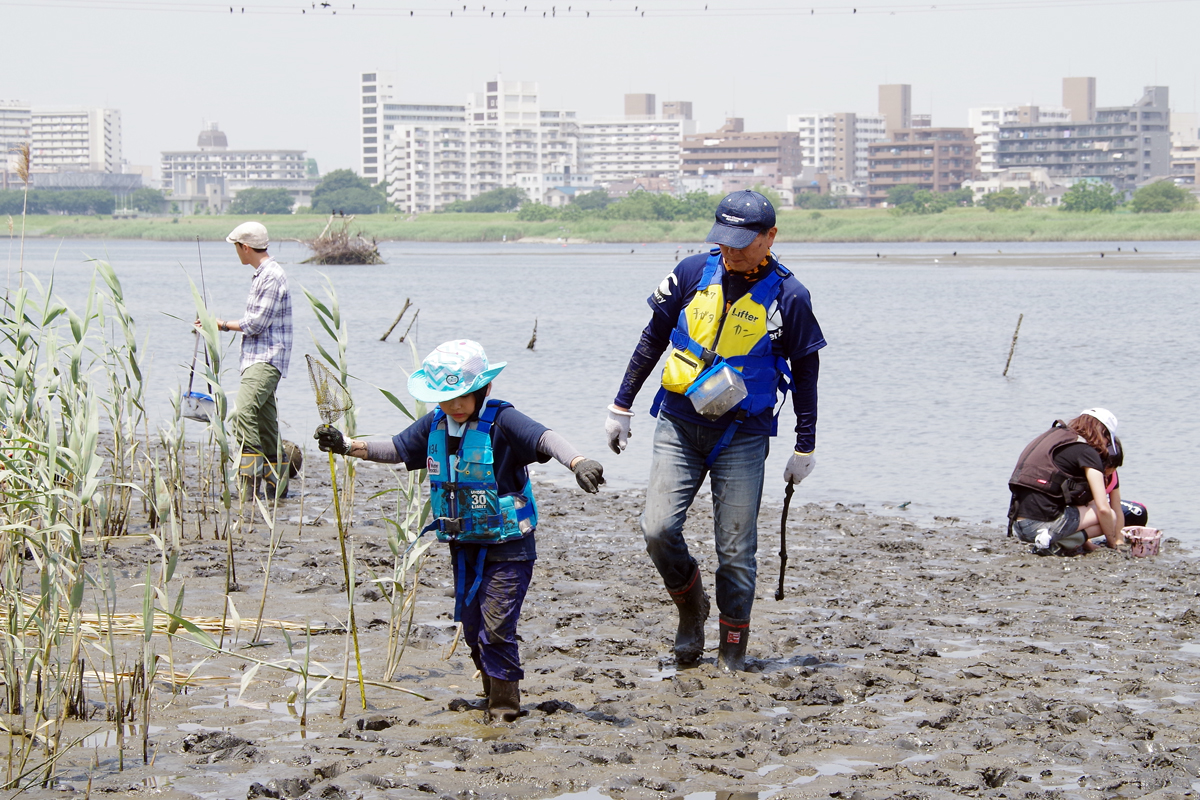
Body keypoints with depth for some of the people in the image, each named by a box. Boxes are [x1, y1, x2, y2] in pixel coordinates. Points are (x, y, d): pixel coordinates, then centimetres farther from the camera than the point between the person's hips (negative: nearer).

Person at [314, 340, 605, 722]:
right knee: (472, 625, 14)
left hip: (508, 546, -7)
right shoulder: (435, 425, 3)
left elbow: (544, 438, -31)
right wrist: (347, 445, 4)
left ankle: (504, 705, 3)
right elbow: (396, 449, 15)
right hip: (464, 546, 7)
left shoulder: (501, 421, -17)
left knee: (496, 627, -9)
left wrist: (577, 462, -50)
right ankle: (494, 693, 31)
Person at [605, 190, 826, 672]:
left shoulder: (788, 296, -6)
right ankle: (691, 606, 17)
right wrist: (621, 407, 10)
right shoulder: (694, 272, -1)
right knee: (658, 529, -11)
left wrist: (805, 449, 5)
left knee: (736, 548, -2)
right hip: (678, 424, 2)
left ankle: (733, 650, 15)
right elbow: (653, 339, 10)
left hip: (742, 435, -2)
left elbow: (805, 374, 3)